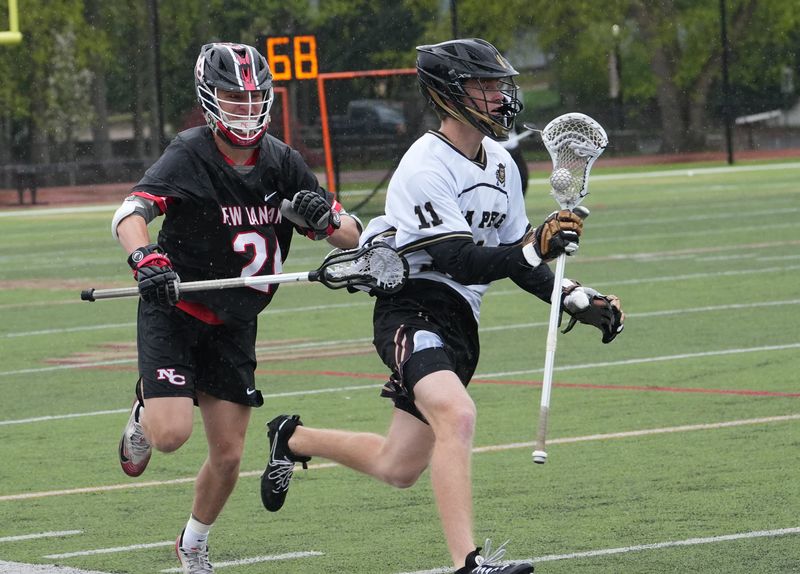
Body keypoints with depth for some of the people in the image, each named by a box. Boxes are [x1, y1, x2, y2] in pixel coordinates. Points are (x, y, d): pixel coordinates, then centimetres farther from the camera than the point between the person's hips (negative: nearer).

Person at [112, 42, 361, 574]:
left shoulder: (282, 162, -2)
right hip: (174, 311, -4)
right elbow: (130, 213, -30)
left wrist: (323, 216, -24)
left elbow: (353, 235, -1)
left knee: (229, 454, 3)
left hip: (235, 325, 4)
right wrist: (146, 257, -51)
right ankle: (144, 412, 18)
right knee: (171, 434, -20)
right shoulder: (189, 155, -15)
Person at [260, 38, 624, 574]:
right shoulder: (425, 168, -17)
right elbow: (461, 263, -24)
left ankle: (295, 439, 40)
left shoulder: (500, 163, 10)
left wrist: (579, 301, 7)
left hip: (459, 325, 9)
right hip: (413, 311, -9)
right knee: (456, 414, -34)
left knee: (400, 468, 14)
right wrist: (533, 249, -36)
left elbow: (514, 257, 17)